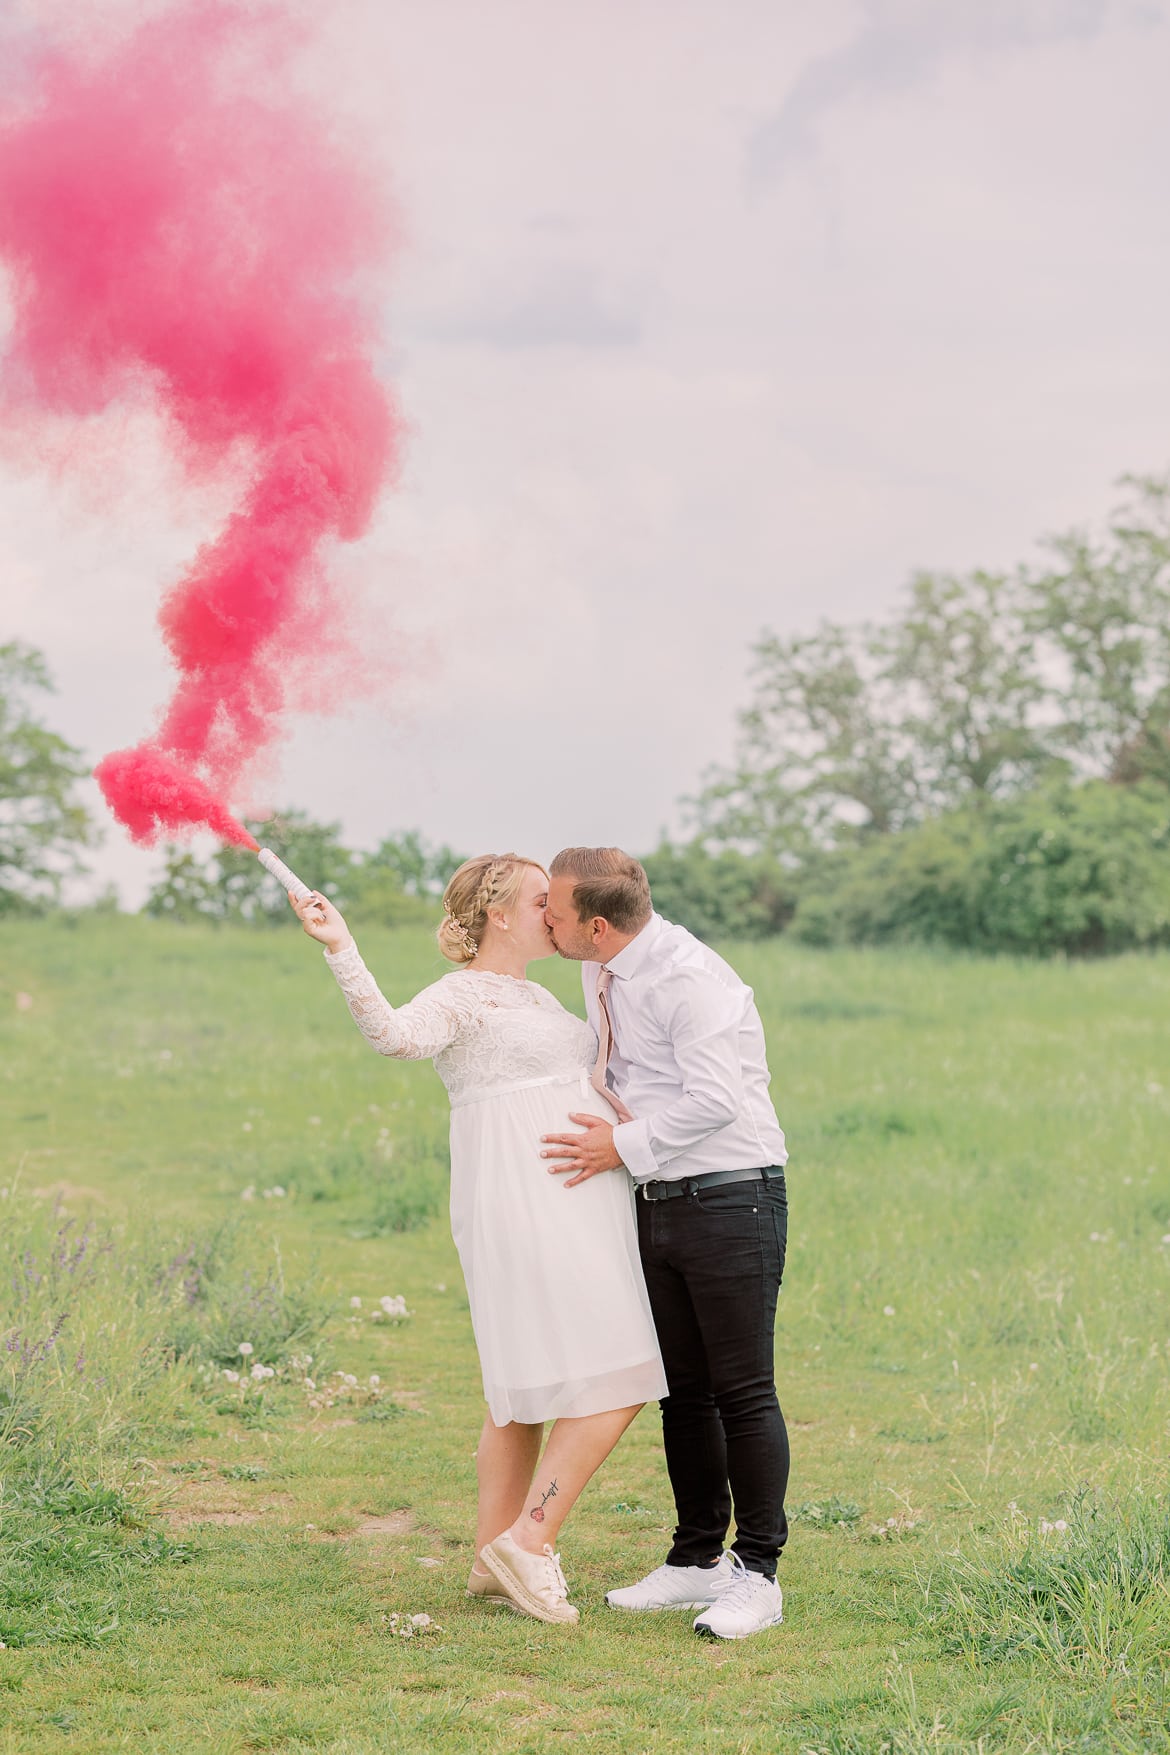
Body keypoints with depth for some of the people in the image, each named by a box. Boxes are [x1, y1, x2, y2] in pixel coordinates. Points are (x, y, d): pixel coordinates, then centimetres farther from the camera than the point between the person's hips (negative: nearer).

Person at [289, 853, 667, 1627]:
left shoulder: (532, 996, 20)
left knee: (528, 1391, 11)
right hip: (525, 1208, -10)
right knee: (611, 1383, -12)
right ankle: (530, 1542, -7)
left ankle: (495, 1558, 16)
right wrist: (340, 950, -41)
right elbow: (393, 1031, -32)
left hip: (570, 1207, 10)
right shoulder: (459, 997, -9)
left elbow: (581, 1082, 34)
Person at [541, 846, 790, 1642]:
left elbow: (715, 1099, -24)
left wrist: (626, 1145, -16)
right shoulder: (600, 975, 10)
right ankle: (699, 1560, 22)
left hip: (731, 1199, -9)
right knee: (684, 1391, 12)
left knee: (743, 1391, -5)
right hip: (661, 1207, 9)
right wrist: (604, 1111, 5)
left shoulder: (690, 978, -18)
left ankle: (758, 1574, 0)